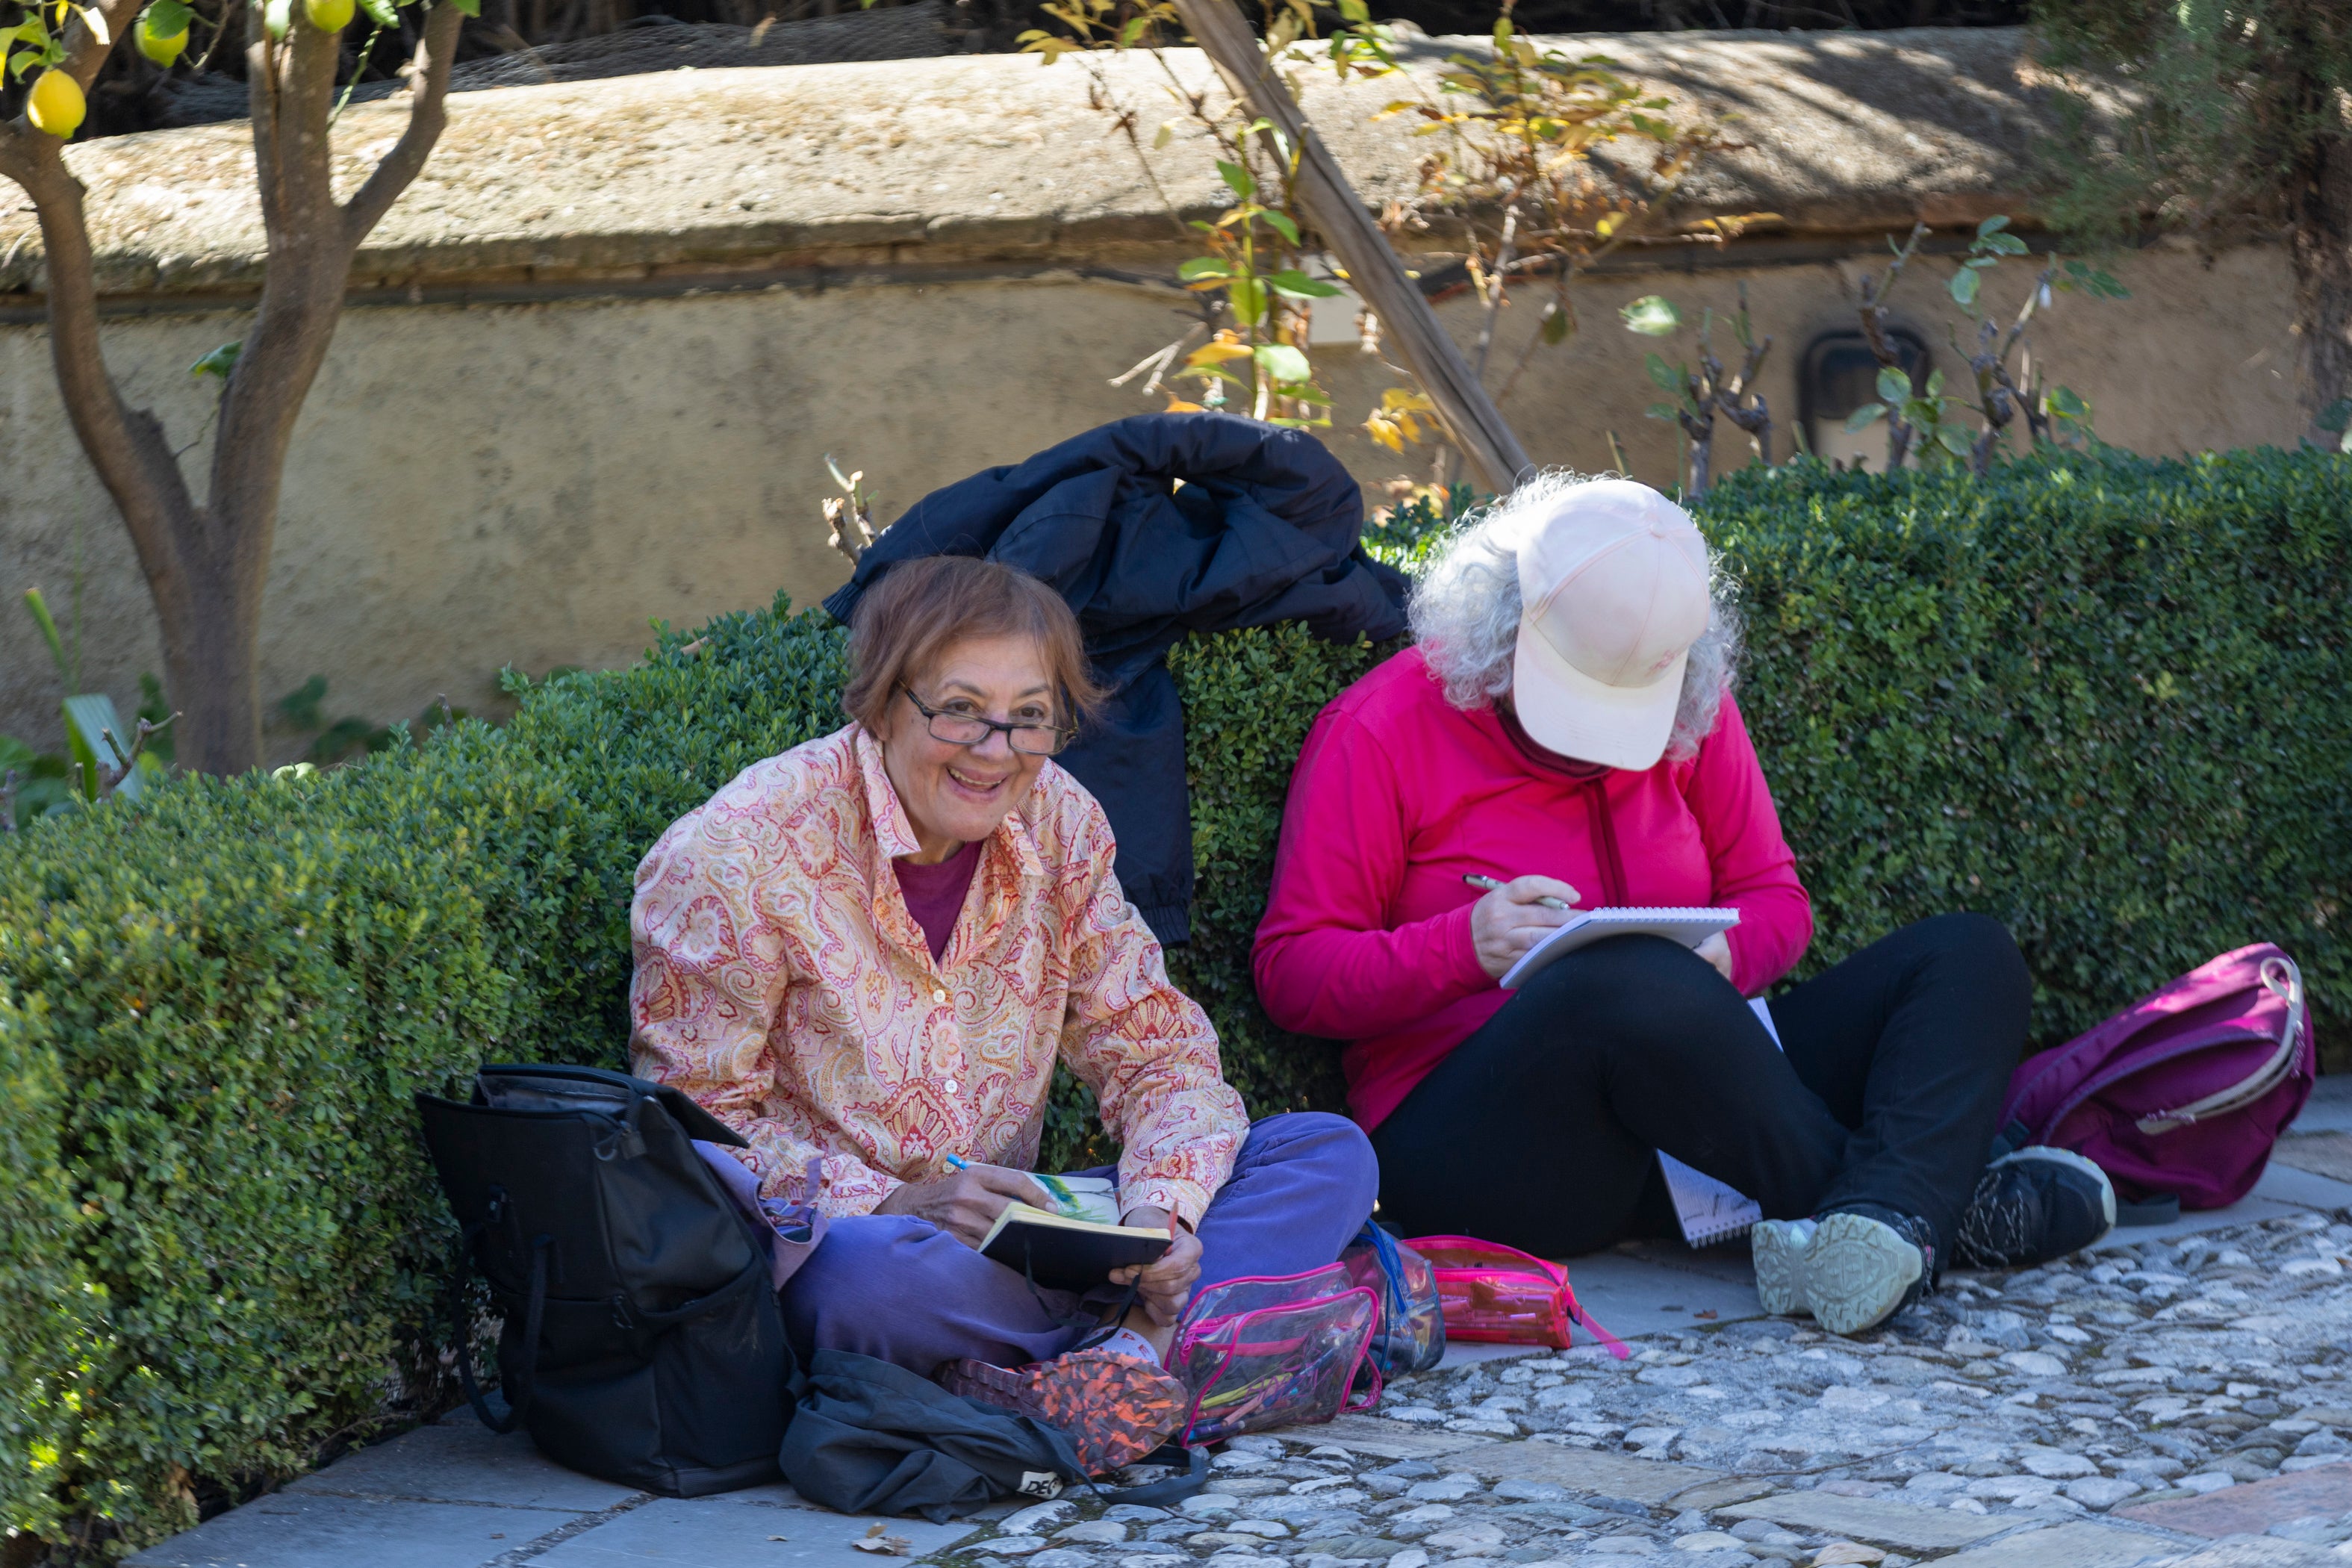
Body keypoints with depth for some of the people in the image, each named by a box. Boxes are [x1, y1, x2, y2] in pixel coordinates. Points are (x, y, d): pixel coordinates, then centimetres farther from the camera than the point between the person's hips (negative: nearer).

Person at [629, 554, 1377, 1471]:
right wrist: (895, 1205, -27)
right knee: (877, 1273, -42)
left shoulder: (1058, 826, 3)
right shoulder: (741, 855, -13)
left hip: (1004, 1244, 5)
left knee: (1332, 1156, -9)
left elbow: (1157, 1053, 5)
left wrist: (1161, 1211, -17)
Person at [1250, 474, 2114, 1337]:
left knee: (1970, 956, -9)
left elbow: (1776, 900, 14)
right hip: (1468, 1141, -6)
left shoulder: (1693, 710, 8)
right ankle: (1945, 1205, -25)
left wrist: (1720, 955, -11)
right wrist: (1462, 947, -23)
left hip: (1681, 1089, 6)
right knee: (1631, 983, -38)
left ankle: (1881, 1219, -42)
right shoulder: (1380, 730, -4)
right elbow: (1291, 972, -5)